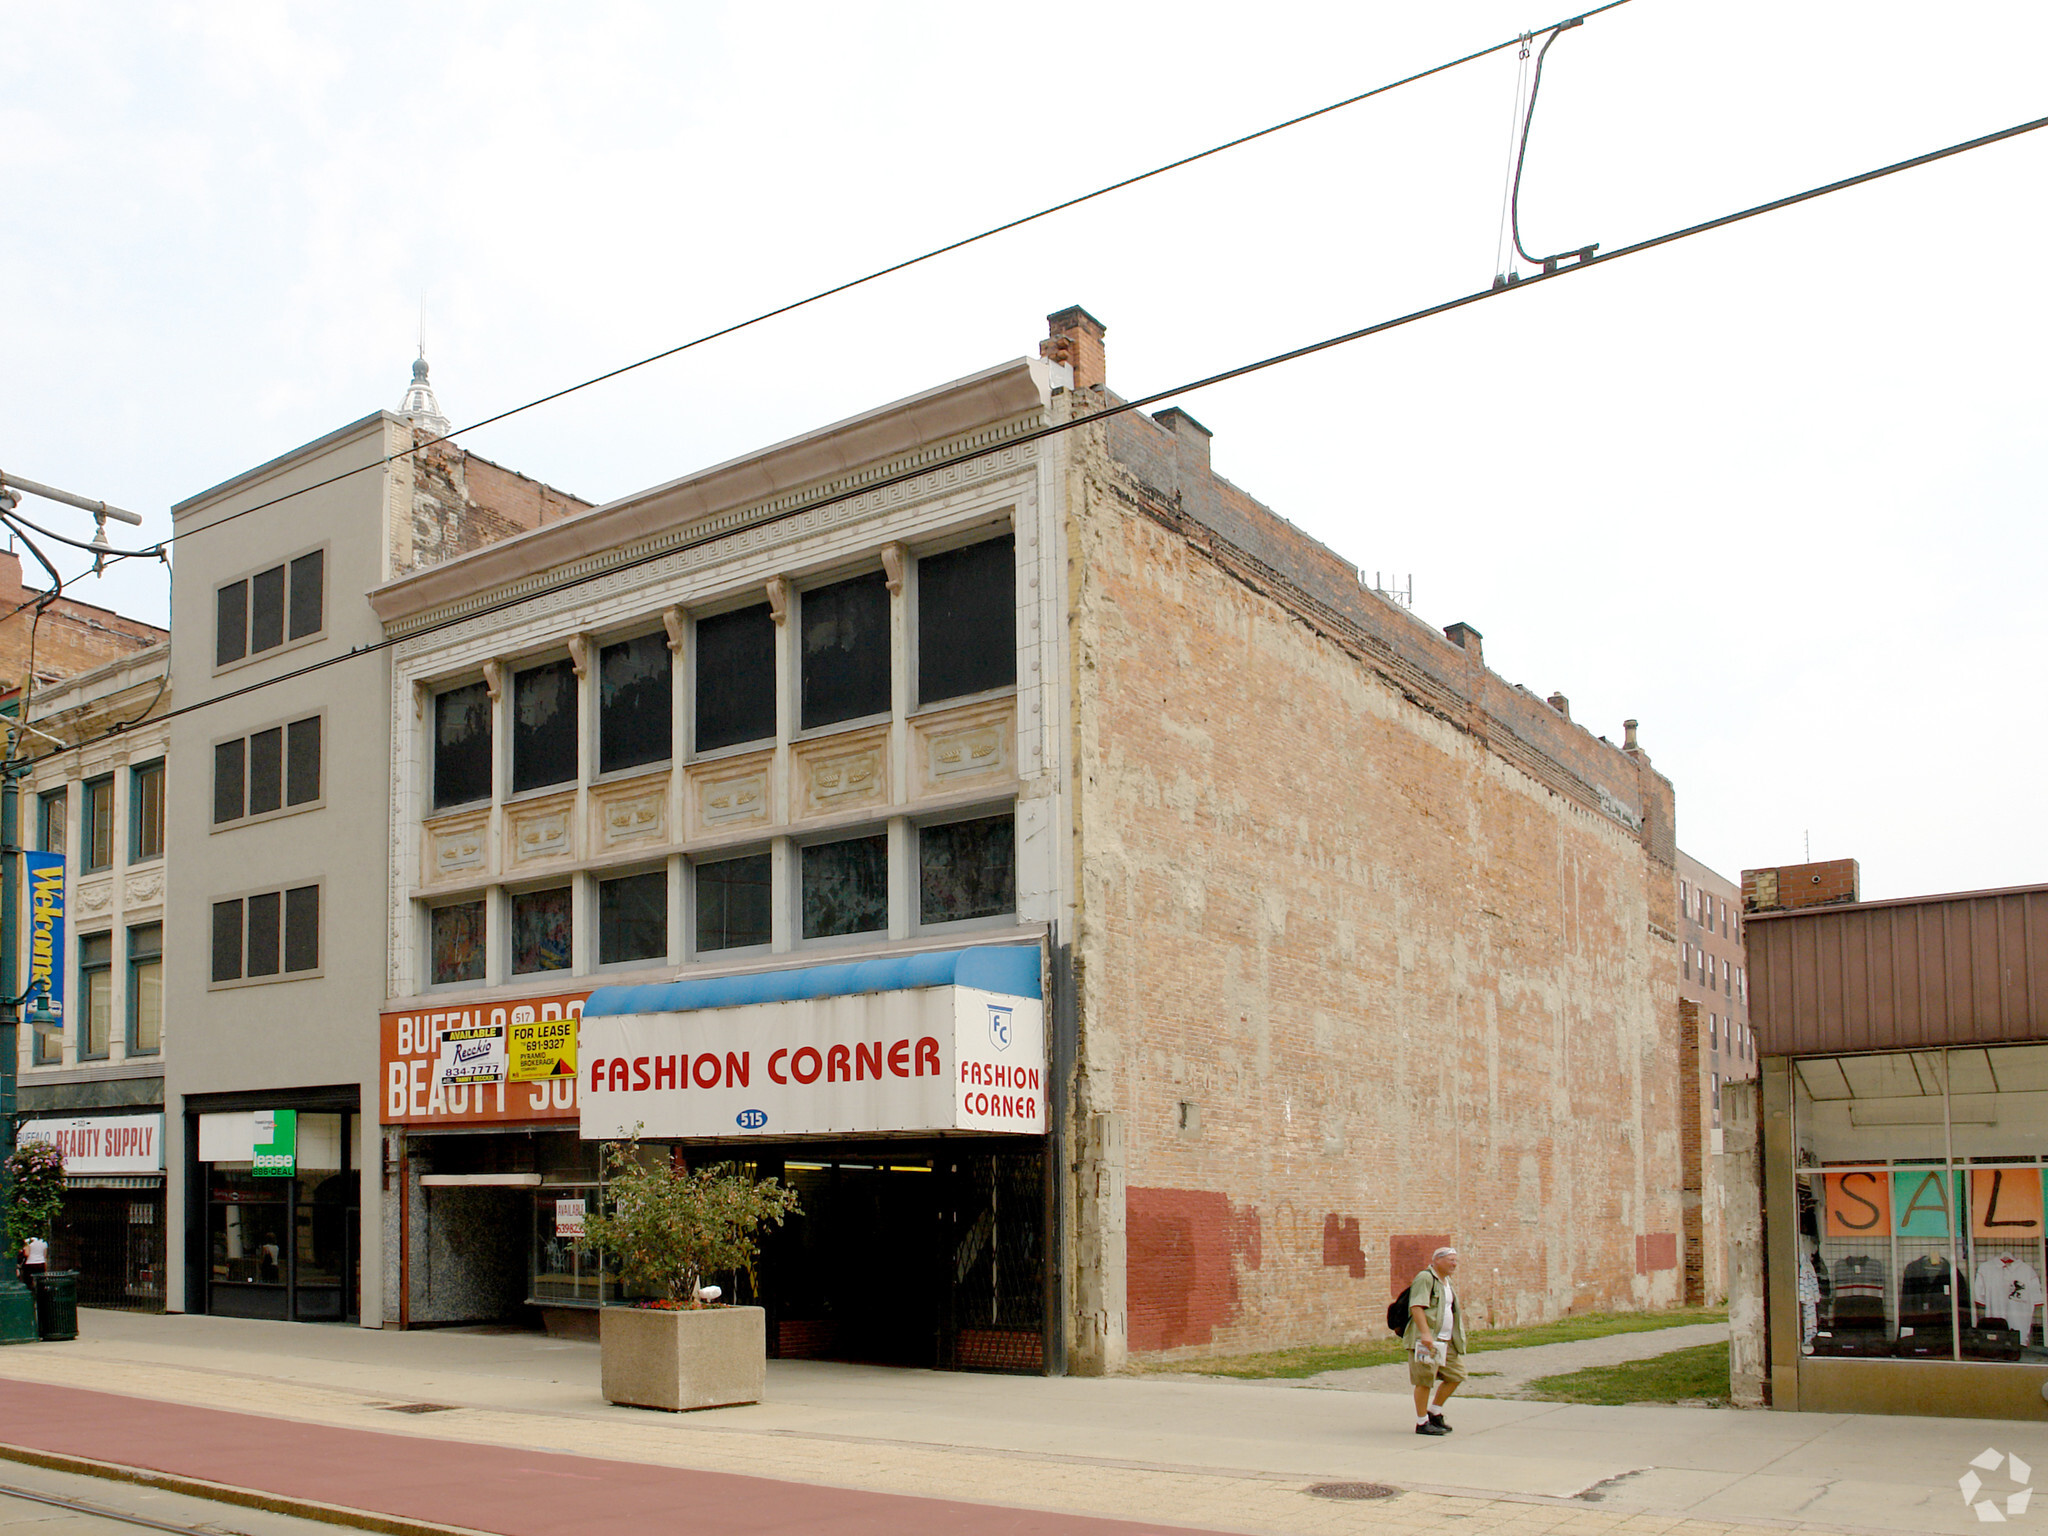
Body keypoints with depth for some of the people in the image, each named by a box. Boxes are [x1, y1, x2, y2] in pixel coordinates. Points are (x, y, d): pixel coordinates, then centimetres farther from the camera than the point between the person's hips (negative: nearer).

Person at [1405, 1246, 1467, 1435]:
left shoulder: (1446, 1282, 19)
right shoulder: (1425, 1278, -11)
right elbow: (1416, 1307, -21)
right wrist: (1425, 1333, -29)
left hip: (1447, 1340, 9)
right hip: (1427, 1340, -9)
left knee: (1456, 1375, 9)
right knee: (1425, 1380, -5)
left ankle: (1434, 1413, 22)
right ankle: (1422, 1423, 2)